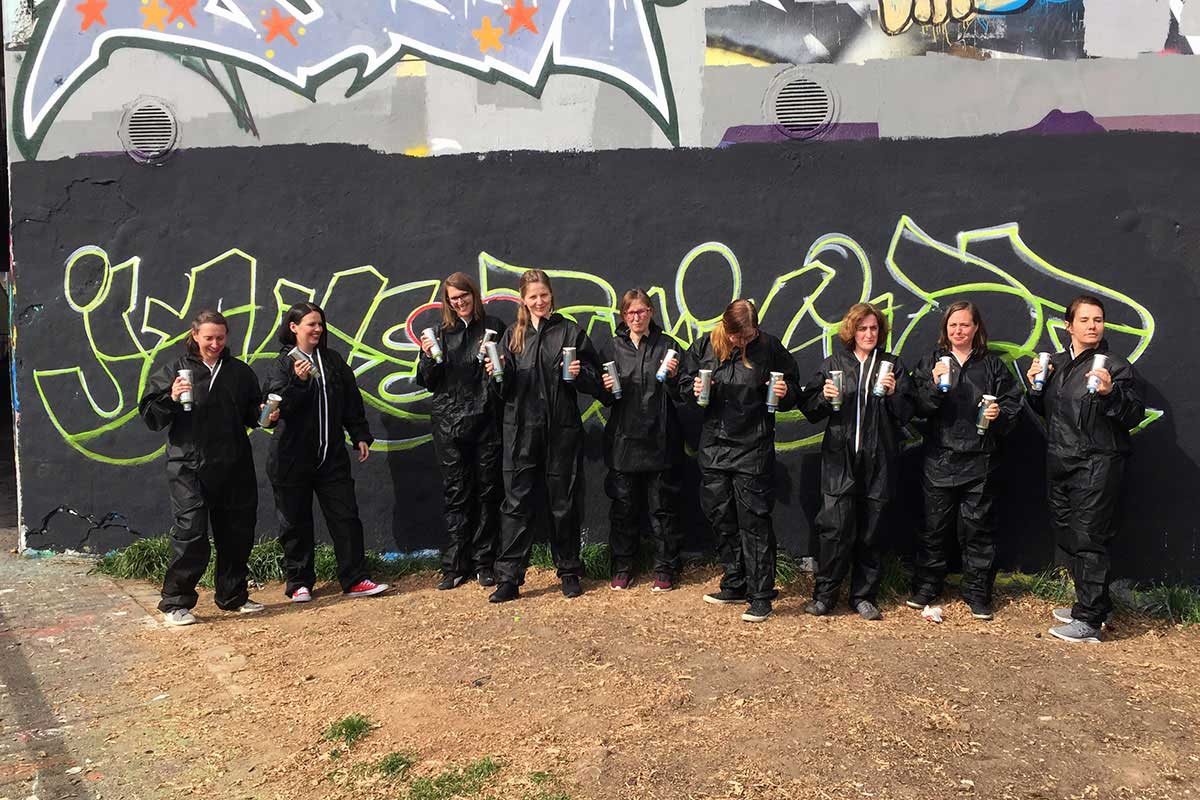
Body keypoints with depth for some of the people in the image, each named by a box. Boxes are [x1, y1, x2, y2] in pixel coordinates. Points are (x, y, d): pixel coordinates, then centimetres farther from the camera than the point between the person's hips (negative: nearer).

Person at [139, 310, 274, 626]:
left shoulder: (240, 371, 10)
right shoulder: (175, 370, 0)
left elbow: (252, 413, 19)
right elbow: (150, 415, -3)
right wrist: (171, 398, -20)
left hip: (235, 468, 4)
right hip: (189, 468, -4)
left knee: (237, 534, 10)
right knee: (191, 534, -8)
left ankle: (233, 596, 26)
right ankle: (175, 603, 6)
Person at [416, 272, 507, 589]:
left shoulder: (494, 327, 5)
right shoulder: (441, 333, 9)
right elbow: (428, 383, 8)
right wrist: (428, 357, -10)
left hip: (487, 422, -1)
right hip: (450, 424, 1)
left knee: (488, 492, 4)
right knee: (456, 494, 5)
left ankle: (484, 563, 14)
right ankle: (454, 566, 11)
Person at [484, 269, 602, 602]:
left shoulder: (571, 332, 2)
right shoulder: (513, 336, 9)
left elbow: (595, 382, 2)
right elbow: (506, 390, 8)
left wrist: (579, 373, -17)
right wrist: (498, 373, -12)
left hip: (562, 430, -1)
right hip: (522, 431, 2)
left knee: (564, 503, 8)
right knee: (517, 503, 1)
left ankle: (569, 572, 23)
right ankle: (508, 578, 6)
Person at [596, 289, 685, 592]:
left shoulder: (667, 345, 3)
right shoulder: (613, 348, 8)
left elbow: (680, 396, 2)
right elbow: (604, 400, 12)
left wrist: (673, 377, -17)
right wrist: (606, 389, -9)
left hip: (660, 440, -2)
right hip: (624, 439, 2)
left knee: (663, 508, 5)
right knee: (624, 507, 8)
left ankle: (665, 569, 17)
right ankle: (623, 567, 22)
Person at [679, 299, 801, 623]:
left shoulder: (769, 347, -7)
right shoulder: (704, 346, 0)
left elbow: (795, 388, 4)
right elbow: (684, 382, 11)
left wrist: (785, 392, -18)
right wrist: (694, 389, -11)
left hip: (753, 448, -4)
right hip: (714, 446, 4)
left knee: (754, 522, -2)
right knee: (722, 519, 13)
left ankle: (761, 596, 8)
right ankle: (735, 585, 29)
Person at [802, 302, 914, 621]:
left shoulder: (893, 365, 10)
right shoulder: (833, 364, 9)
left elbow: (905, 414, 6)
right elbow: (811, 410, 7)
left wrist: (893, 393, -11)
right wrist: (824, 397, -12)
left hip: (878, 460, 1)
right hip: (840, 458, -1)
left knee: (869, 533, 6)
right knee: (836, 527, -7)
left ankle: (863, 596, 19)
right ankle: (824, 594, 7)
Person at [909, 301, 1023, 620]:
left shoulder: (993, 365, 7)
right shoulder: (931, 362, 6)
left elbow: (1013, 402, 10)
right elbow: (919, 408, -1)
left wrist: (1000, 414, -10)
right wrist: (935, 385, -18)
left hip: (980, 459, 0)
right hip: (940, 458, 0)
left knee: (978, 527, 6)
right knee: (934, 525, 6)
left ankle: (977, 593, 17)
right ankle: (926, 585, 19)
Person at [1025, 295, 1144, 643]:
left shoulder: (1114, 366, -8)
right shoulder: (1056, 363, 13)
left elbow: (1135, 415, -13)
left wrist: (1110, 392, -29)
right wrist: (1035, 386, 4)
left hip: (1096, 467, -8)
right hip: (1060, 464, 8)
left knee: (1088, 541, -6)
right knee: (1066, 537, 15)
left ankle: (1089, 621, 2)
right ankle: (1090, 603, 30)